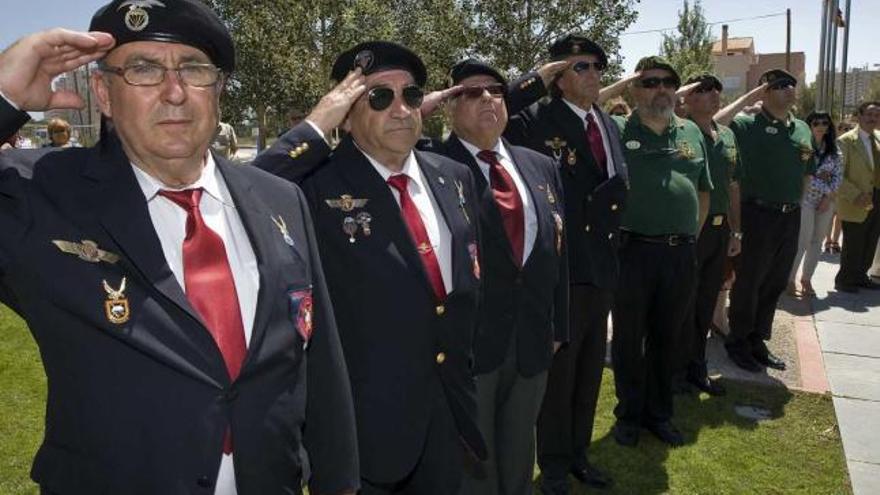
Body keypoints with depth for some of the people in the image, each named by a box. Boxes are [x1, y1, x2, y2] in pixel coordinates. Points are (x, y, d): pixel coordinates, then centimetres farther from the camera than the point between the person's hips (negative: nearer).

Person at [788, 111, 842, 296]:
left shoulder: (833, 149, 8)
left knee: (817, 241, 8)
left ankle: (806, 278, 20)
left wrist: (829, 196, -5)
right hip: (805, 199, -5)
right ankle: (789, 280, 6)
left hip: (827, 201, 5)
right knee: (802, 242, -6)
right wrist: (824, 187, -9)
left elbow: (839, 174, 7)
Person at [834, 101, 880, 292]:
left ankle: (860, 276, 30)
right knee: (853, 246, 0)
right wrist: (856, 196, -21)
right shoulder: (846, 141, -9)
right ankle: (843, 281, 15)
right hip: (856, 204, -6)